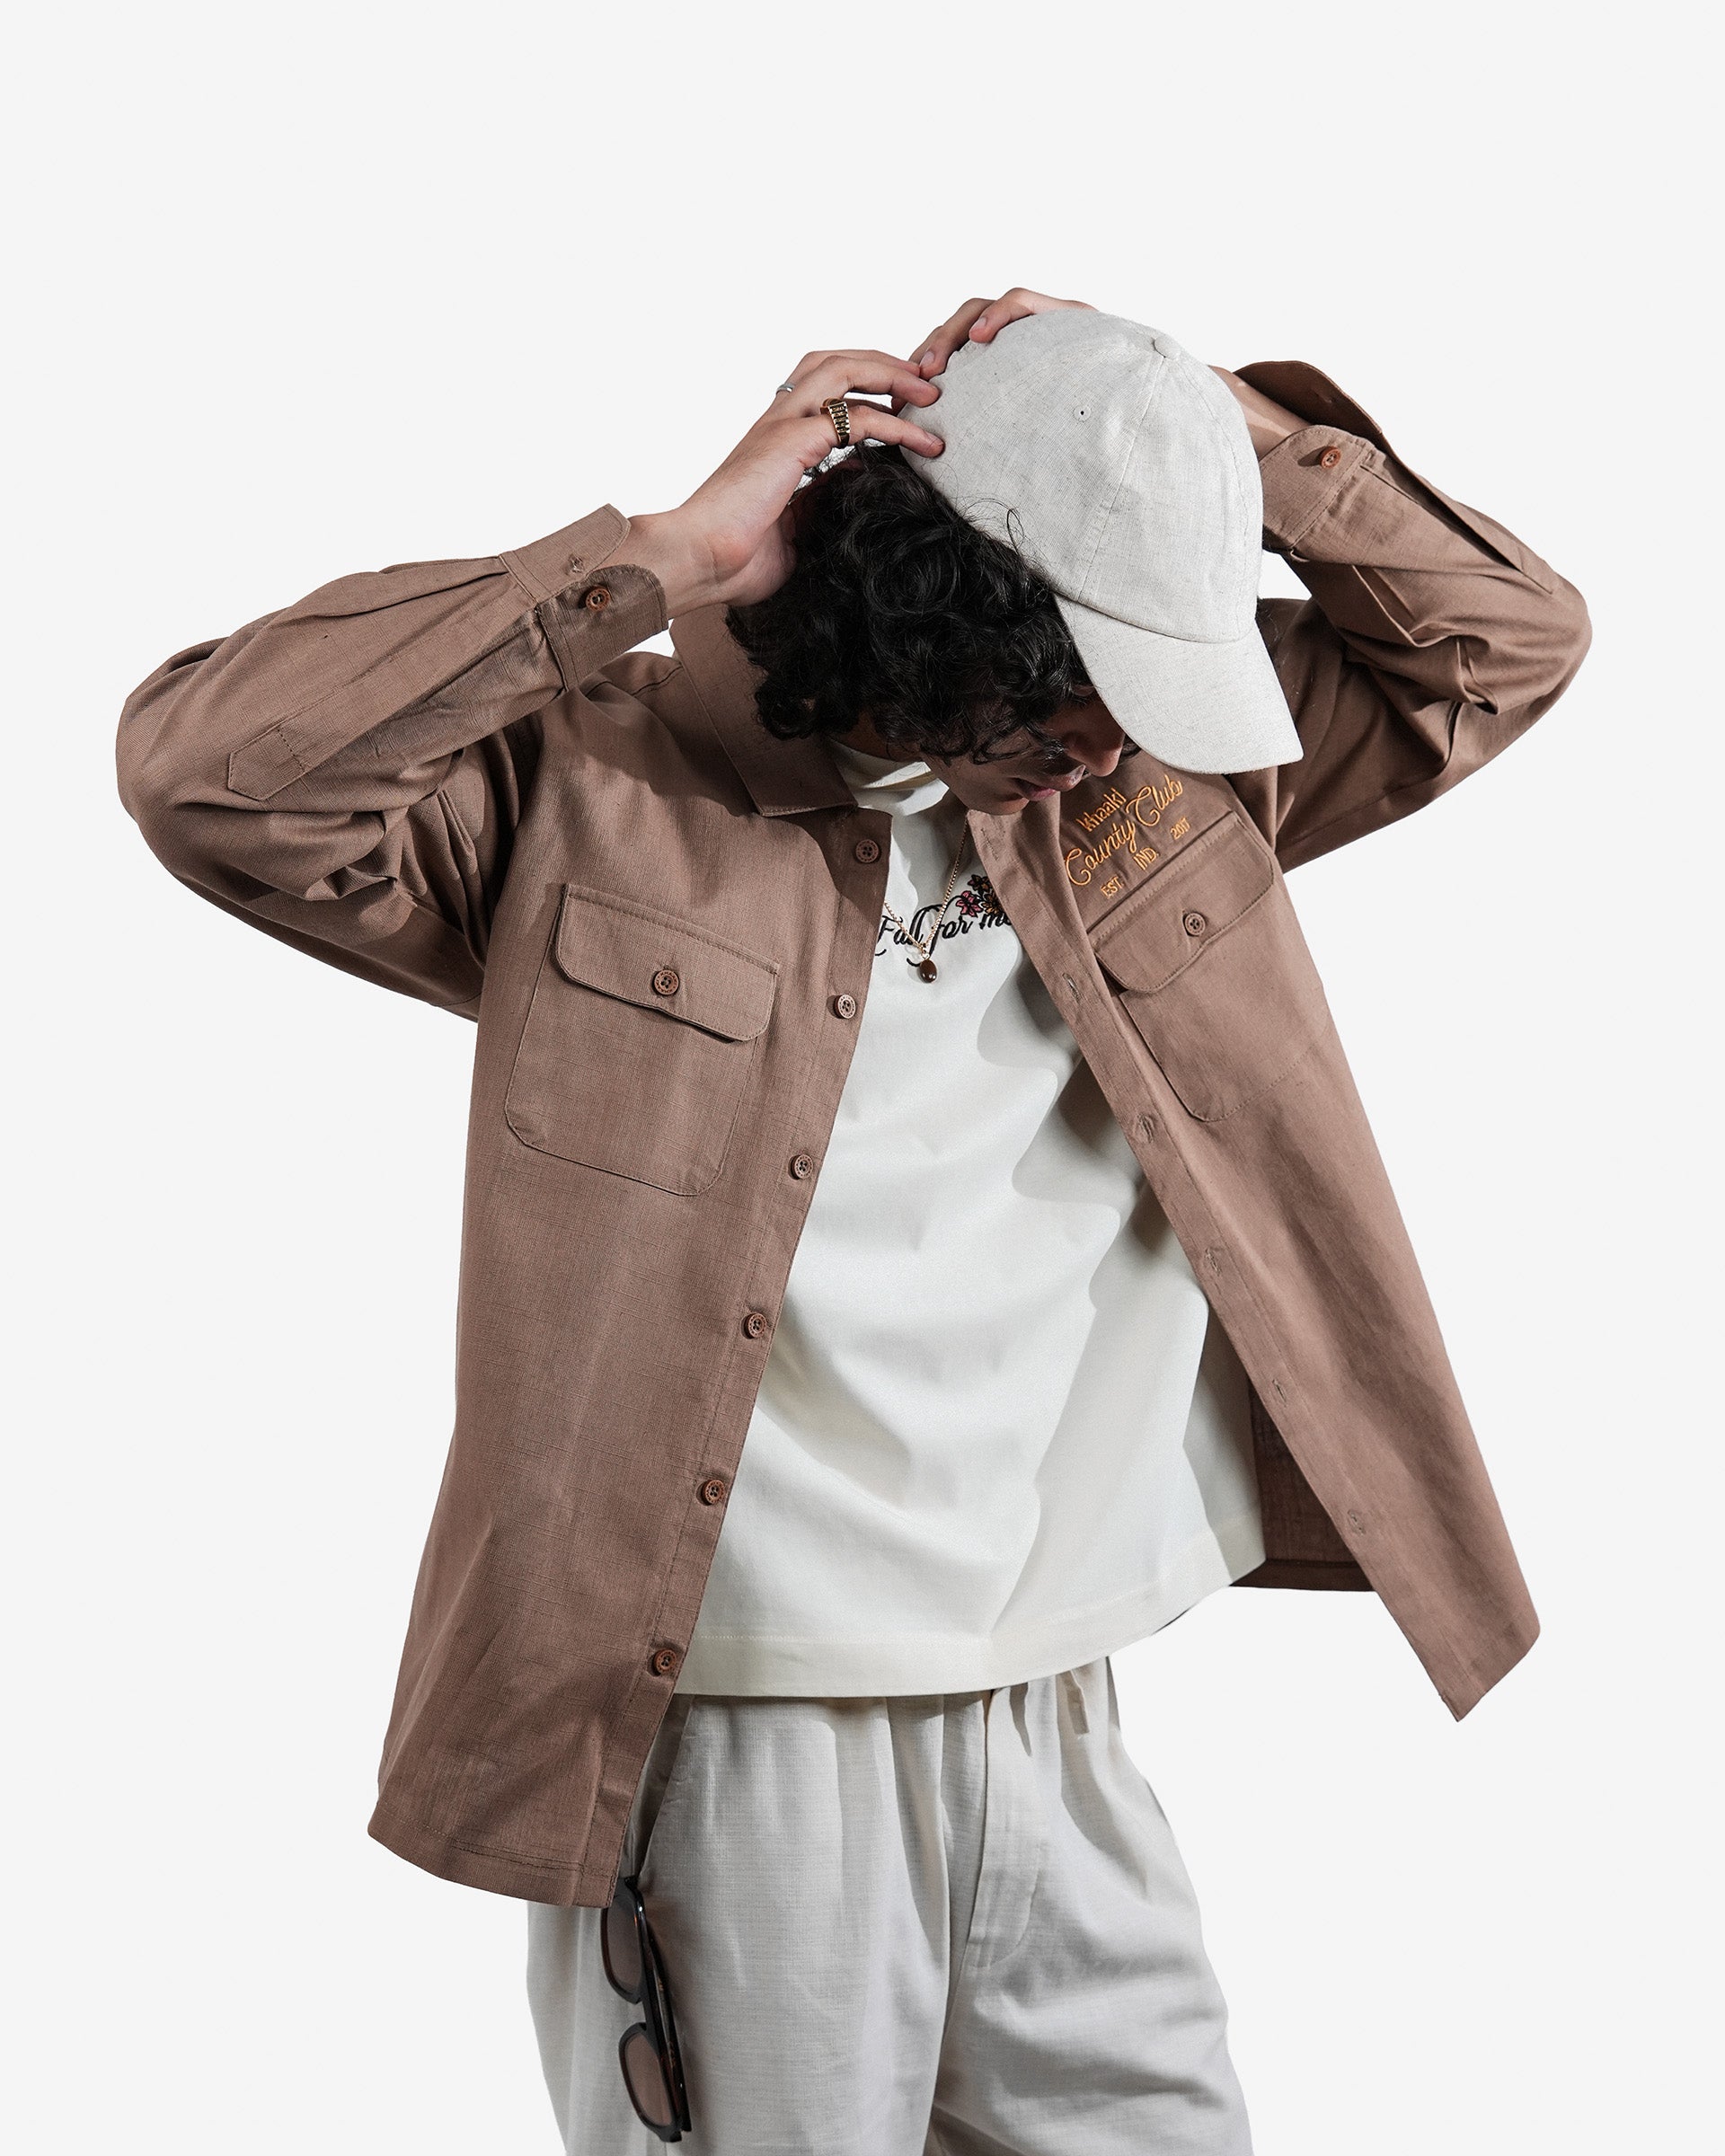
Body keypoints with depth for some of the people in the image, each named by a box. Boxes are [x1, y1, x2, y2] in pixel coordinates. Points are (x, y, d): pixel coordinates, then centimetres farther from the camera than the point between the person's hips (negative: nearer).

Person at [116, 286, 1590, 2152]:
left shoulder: (1157, 774, 6)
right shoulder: (602, 787, -9)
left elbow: (1511, 641, 10)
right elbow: (202, 769, -21)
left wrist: (1200, 416, -4)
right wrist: (660, 560, -22)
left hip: (1060, 1745, 5)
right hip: (729, 1766, -4)